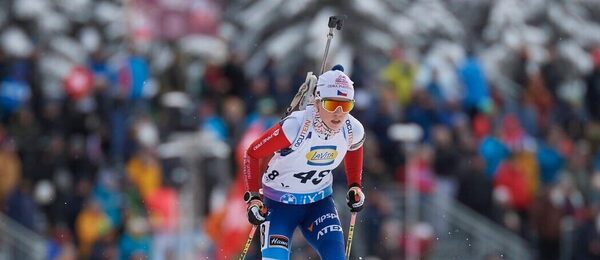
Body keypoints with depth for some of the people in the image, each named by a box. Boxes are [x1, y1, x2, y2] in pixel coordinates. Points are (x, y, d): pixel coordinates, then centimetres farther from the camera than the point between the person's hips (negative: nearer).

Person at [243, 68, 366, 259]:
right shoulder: (295, 126, -29)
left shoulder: (353, 130, -15)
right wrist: (253, 198, -20)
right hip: (280, 202, -4)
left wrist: (355, 186, 5)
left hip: (319, 201, 4)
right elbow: (253, 154, -16)